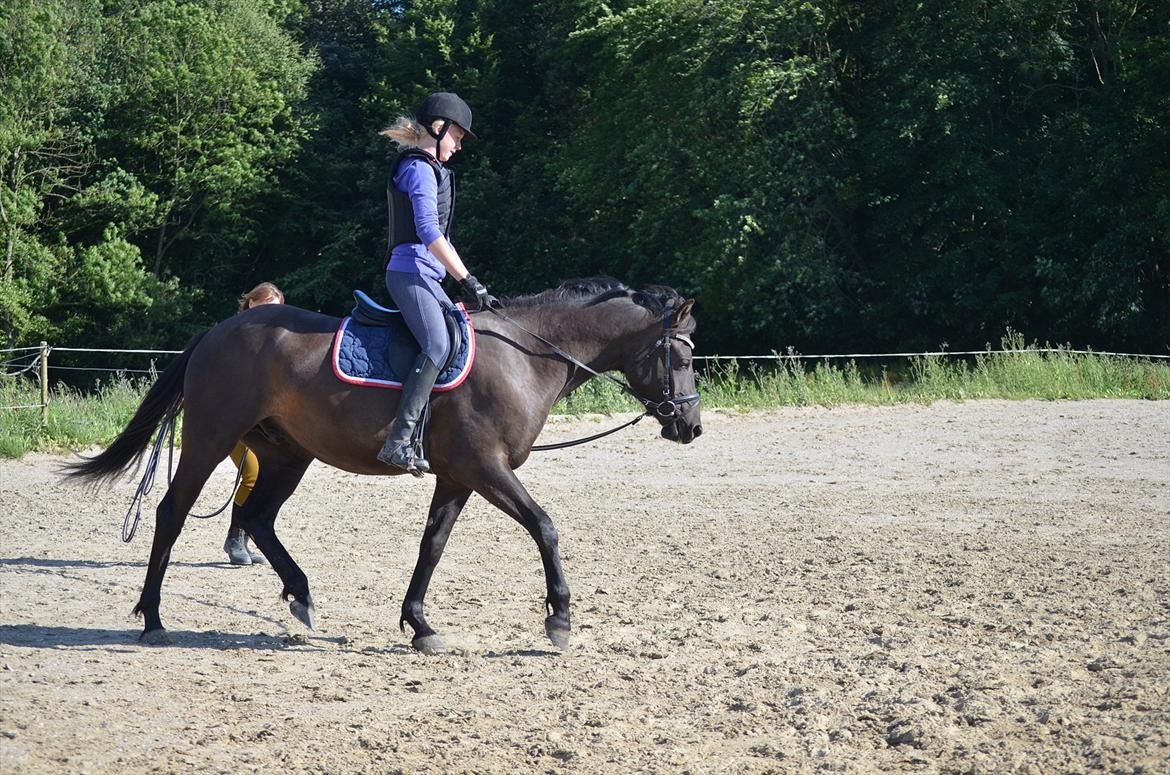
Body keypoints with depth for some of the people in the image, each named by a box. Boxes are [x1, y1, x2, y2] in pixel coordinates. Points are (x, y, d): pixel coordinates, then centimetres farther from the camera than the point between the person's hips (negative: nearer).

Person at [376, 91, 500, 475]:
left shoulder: (433, 170, 24)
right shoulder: (419, 168, -8)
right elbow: (428, 231, -21)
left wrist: (469, 285, 23)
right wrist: (469, 281, -22)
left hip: (426, 275, 11)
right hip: (411, 270, -11)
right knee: (438, 344, -26)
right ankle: (399, 441, -34)